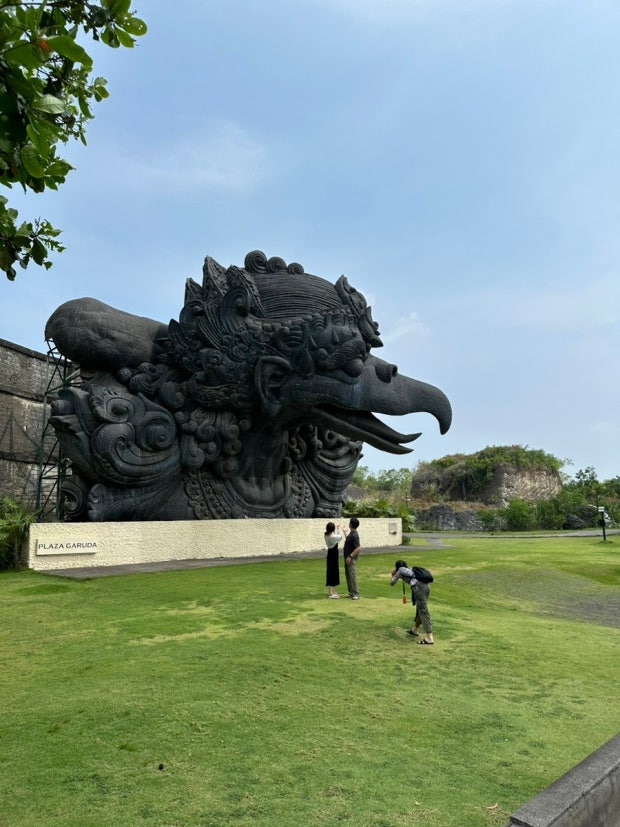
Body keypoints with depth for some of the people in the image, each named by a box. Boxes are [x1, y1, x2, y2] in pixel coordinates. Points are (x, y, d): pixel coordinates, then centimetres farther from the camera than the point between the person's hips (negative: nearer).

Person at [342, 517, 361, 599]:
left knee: (352, 574, -10)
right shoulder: (351, 533, 10)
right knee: (348, 574, 14)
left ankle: (355, 594, -7)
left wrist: (350, 556, -25)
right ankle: (351, 592, 21)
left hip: (351, 557, -10)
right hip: (347, 556, 10)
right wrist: (345, 532, 41)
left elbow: (358, 548, -26)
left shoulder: (354, 535, -21)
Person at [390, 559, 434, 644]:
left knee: (423, 612, -9)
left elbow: (392, 583, 25)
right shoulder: (410, 570, 35)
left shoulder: (400, 570, 17)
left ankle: (429, 639, -14)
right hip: (426, 586, 8)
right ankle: (414, 630, 40)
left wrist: (393, 575, 44)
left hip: (419, 588, -8)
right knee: (420, 609, 23)